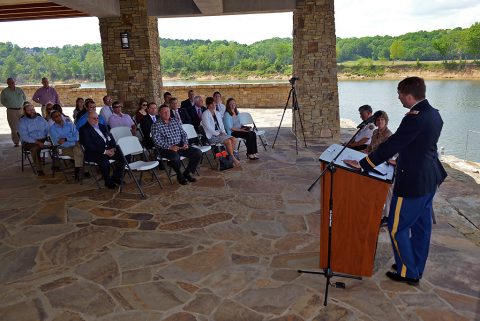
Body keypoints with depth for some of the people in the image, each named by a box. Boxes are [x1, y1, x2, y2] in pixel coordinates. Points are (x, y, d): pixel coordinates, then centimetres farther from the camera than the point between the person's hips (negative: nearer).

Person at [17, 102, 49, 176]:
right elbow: (25, 137, -11)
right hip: (29, 142, -3)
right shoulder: (22, 122, 0)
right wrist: (37, 142, -23)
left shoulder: (41, 119, 15)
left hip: (43, 141, 3)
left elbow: (48, 130, 11)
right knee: (35, 148, -37)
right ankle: (39, 169, -28)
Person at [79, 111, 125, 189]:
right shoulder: (84, 129, -2)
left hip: (108, 150, 7)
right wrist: (104, 151, -20)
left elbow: (111, 138, 16)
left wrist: (113, 148, -6)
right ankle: (108, 182, -9)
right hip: (94, 153, -7)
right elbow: (89, 146, -14)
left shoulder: (102, 126, 20)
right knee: (105, 162, -35)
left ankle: (116, 177, 4)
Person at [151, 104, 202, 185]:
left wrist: (185, 143, -3)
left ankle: (186, 173, 5)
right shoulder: (156, 125, -2)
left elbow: (183, 133, 17)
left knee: (198, 152, -13)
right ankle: (179, 175, -7)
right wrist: (170, 147, -24)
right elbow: (157, 140, -13)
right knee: (175, 157, -38)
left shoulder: (175, 121, 14)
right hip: (166, 148, -5)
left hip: (180, 146, 5)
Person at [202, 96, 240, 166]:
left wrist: (223, 132, -2)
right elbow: (208, 127, -14)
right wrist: (218, 134, -16)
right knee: (228, 141, -25)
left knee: (233, 139, -16)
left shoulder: (217, 113, 16)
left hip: (220, 133, 7)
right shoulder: (205, 114, -7)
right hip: (211, 136, -7)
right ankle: (233, 158, -10)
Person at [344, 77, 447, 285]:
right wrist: (402, 160, 22)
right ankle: (417, 268, 34)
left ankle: (408, 273, 17)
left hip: (412, 182, -10)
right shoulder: (434, 114, 5)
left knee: (397, 228, 4)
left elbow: (391, 145, -24)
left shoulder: (414, 118, -23)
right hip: (430, 179, 10)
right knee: (421, 225, 19)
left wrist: (362, 164, -18)